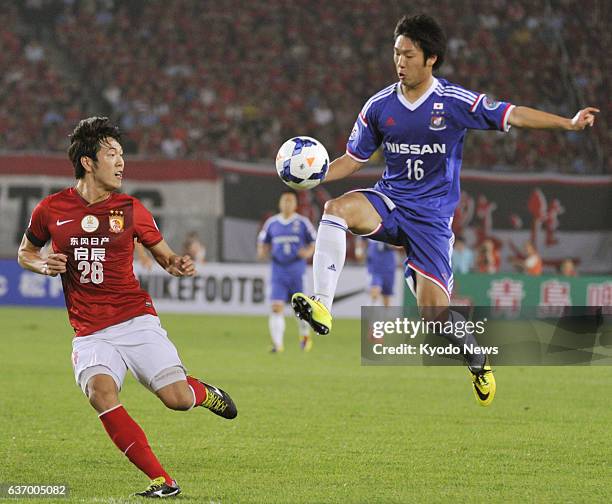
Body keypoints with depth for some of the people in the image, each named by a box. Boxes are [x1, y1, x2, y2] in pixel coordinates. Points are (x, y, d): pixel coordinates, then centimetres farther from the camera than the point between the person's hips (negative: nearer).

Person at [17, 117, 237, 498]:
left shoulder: (130, 210, 4)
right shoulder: (51, 210, 2)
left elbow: (164, 255, 14)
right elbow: (26, 252, 19)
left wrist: (177, 265, -10)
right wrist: (43, 265, -4)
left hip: (137, 320, 0)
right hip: (90, 333, 0)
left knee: (178, 398, -14)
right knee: (101, 393, -29)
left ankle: (205, 393, 27)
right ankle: (162, 481, -22)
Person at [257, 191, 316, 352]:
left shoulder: (303, 222, 1)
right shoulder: (271, 223, 7)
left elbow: (314, 242, 7)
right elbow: (262, 241, 18)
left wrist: (308, 252, -14)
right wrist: (262, 251, -4)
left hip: (297, 272, -1)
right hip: (278, 271, 1)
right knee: (276, 307, -10)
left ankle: (305, 334, 31)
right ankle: (277, 343, -8)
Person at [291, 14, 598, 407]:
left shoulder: (454, 102, -8)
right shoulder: (380, 106, 1)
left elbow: (512, 115, -6)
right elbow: (353, 160, 9)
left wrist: (569, 123, -15)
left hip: (432, 216, -3)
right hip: (390, 201, 3)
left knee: (435, 312, -9)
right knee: (337, 209, -30)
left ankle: (478, 361, 22)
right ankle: (322, 307, -34)